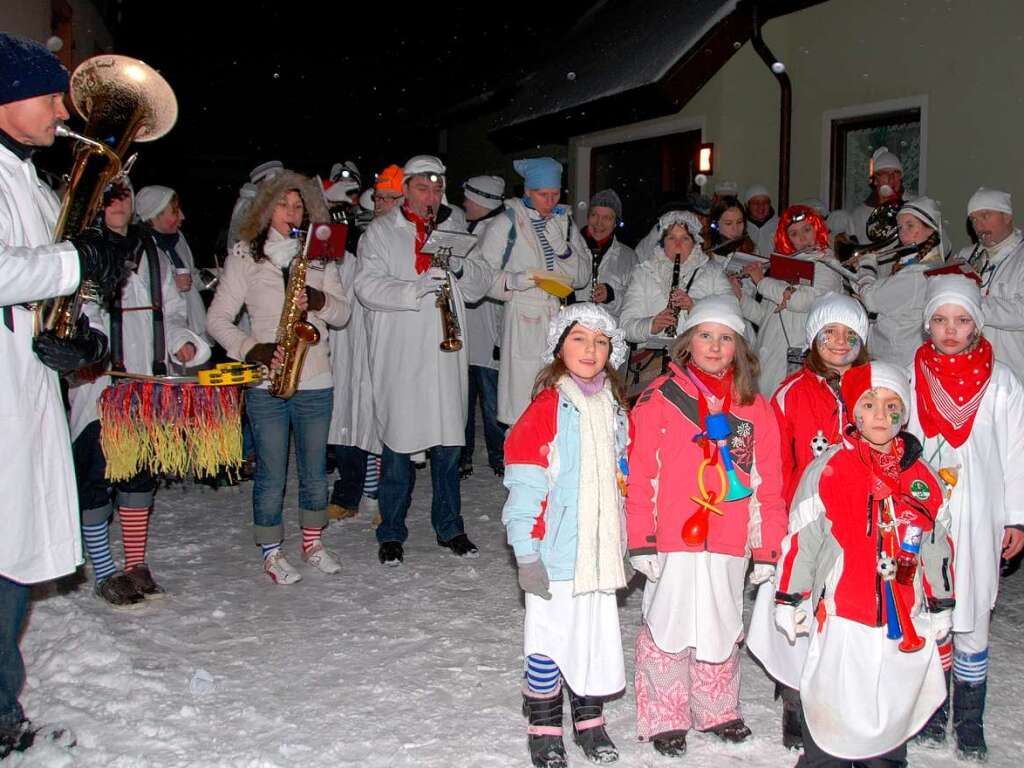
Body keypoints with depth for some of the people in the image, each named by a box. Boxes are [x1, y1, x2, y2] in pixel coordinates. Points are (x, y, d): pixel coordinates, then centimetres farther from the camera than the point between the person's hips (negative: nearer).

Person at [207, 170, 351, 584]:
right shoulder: (245, 255, 2)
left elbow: (343, 313, 7)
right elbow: (218, 319, 0)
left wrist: (319, 301, -14)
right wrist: (253, 350, -15)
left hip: (316, 380, 3)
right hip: (266, 381, -3)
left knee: (315, 470, 12)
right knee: (272, 474, 2)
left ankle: (312, 542, 28)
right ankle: (272, 553, 16)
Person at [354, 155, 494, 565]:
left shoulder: (453, 230, 16)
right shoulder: (381, 231, 4)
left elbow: (481, 286, 12)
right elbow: (368, 286, -9)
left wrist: (461, 267, -9)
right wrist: (414, 290, -23)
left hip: (445, 355, 4)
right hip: (399, 357, -3)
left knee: (448, 443, 9)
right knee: (398, 443, 2)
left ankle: (449, 526, 22)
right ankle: (391, 533, 15)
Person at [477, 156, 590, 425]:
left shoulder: (565, 222, 13)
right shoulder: (507, 224, -2)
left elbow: (582, 277, 10)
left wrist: (562, 246, -5)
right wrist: (515, 281, -21)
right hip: (522, 323, -4)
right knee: (522, 408, -8)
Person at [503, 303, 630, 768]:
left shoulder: (616, 411, 9)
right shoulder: (546, 409, -10)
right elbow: (524, 488, -12)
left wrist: (628, 546, 16)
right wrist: (526, 554, -15)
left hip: (600, 553, 5)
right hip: (555, 555, -5)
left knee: (598, 637, 14)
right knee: (551, 638, 6)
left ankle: (590, 721, 32)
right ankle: (544, 731, 22)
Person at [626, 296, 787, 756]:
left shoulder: (755, 407, 6)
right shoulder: (659, 398, -3)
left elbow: (768, 483, 7)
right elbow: (640, 475, -6)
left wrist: (767, 550, 5)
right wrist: (641, 542, -9)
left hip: (729, 545, 3)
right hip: (673, 542, -3)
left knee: (722, 627, 16)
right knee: (669, 626, 5)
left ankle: (717, 711, 35)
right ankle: (665, 719, 21)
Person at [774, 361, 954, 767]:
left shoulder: (922, 477, 5)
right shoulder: (828, 470, -8)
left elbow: (937, 546, 14)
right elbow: (800, 537, -5)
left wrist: (940, 608, 18)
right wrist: (789, 600, -3)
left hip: (905, 624, 4)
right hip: (841, 619, -4)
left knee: (894, 713, 15)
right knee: (836, 712, 4)